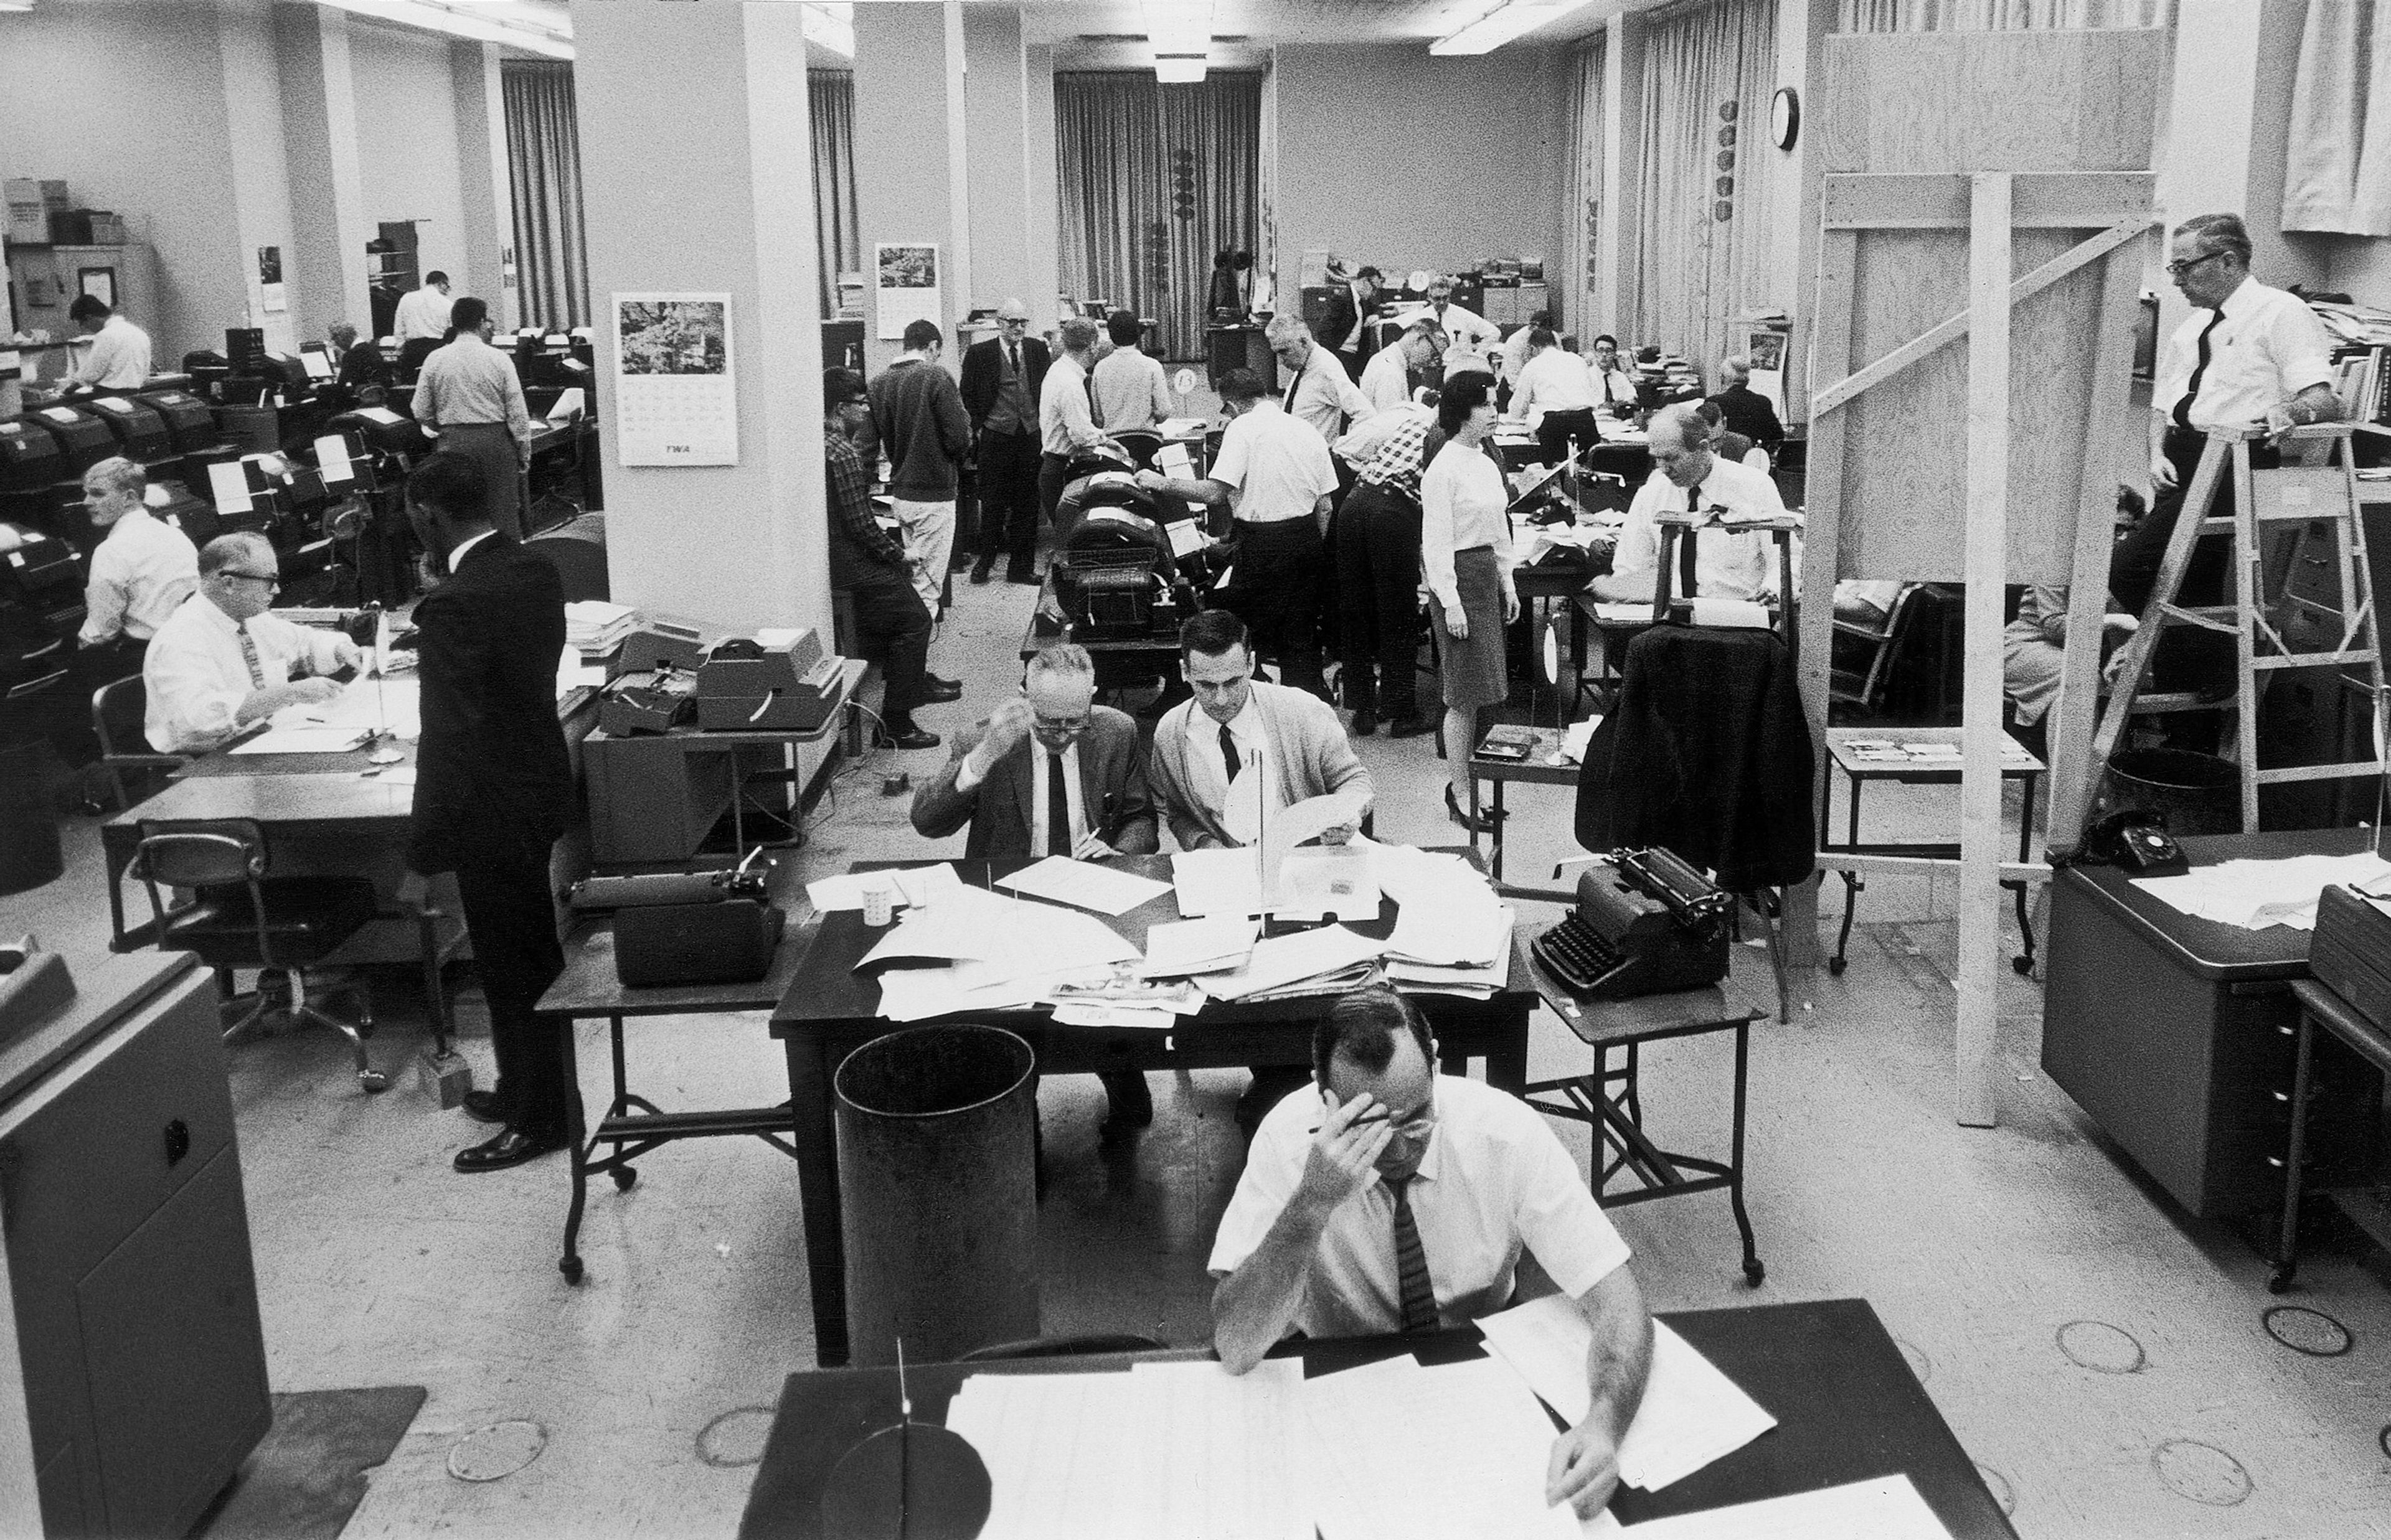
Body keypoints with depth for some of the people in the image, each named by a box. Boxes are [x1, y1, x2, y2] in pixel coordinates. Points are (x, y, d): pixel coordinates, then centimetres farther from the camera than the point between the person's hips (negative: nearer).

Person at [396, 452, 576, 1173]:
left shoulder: (454, 605, -25)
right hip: (542, 783, 9)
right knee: (534, 952, 21)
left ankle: (540, 1119, 20)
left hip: (495, 810, -9)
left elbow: (448, 741, -24)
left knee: (512, 967, 6)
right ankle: (530, 1087, 38)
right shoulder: (537, 571, 1)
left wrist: (423, 856, -18)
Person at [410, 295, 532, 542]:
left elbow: (421, 413, 3)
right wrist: (524, 453, 4)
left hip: (452, 443, 2)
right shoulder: (499, 359, -5)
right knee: (503, 512, 3)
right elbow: (518, 412, -5)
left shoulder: (435, 360, 1)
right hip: (495, 440, -2)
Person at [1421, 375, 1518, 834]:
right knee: (1464, 695, -3)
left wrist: (1507, 582, 17)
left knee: (1476, 692, 12)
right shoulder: (1443, 469, -14)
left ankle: (1467, 785, 20)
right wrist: (1450, 602, -19)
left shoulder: (1487, 463, 12)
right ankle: (1461, 796, 5)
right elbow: (1437, 542, -16)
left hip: (1488, 576, 8)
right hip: (1458, 576, -8)